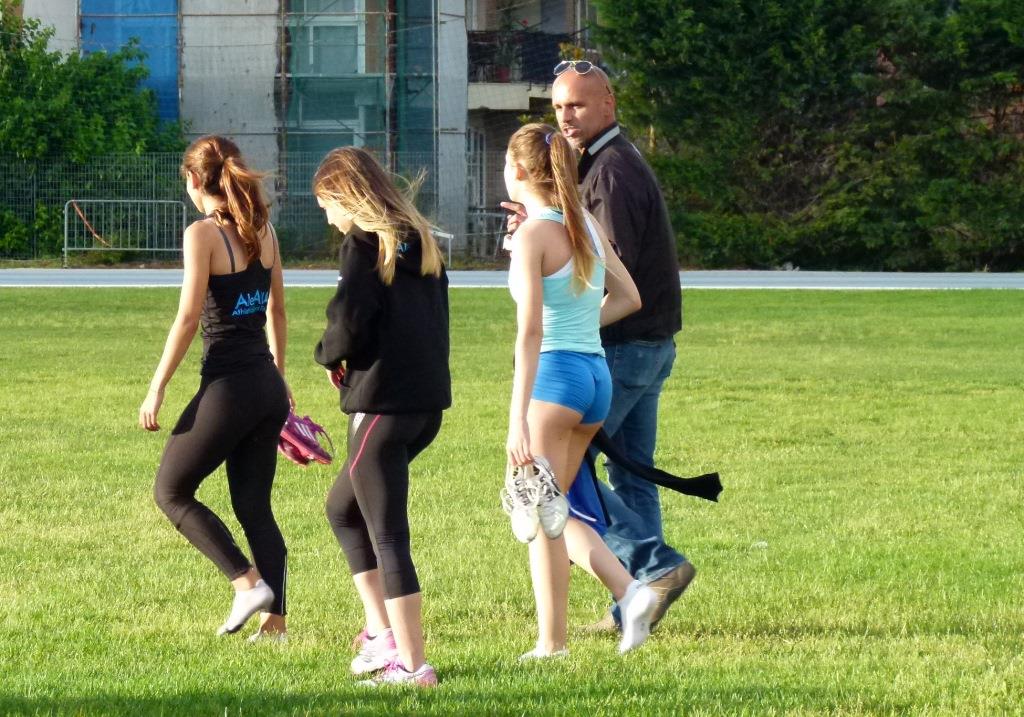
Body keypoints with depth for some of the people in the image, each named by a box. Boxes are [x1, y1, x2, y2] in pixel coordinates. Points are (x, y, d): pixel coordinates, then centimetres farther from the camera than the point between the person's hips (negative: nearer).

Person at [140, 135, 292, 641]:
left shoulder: (203, 234, -11)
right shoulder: (262, 232, 9)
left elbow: (188, 318, -15)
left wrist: (156, 389, -10)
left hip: (228, 385, -7)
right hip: (269, 387, 7)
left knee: (171, 491, 7)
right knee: (254, 507, 12)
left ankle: (248, 582, -5)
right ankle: (274, 620, 6)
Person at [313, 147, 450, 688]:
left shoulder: (364, 242, -11)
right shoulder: (420, 240, 13)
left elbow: (347, 329, -18)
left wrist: (328, 355, 5)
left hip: (383, 404, -9)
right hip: (429, 400, 9)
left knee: (386, 537, -3)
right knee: (342, 507, 24)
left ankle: (411, 662, -5)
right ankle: (381, 631, 19)